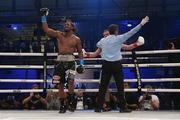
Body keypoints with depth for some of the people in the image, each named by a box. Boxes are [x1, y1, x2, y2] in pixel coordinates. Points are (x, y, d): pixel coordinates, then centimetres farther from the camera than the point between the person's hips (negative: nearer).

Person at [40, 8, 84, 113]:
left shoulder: (76, 39, 6)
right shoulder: (59, 34, 9)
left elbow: (80, 52, 11)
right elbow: (46, 29, 4)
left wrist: (81, 63, 2)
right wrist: (44, 17, -2)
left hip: (70, 61, -2)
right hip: (60, 61, 2)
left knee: (70, 81, -23)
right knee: (60, 84, 4)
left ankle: (71, 101, -2)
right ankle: (62, 105, 16)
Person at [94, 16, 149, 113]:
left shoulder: (103, 40, 8)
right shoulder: (118, 39, -4)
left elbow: (98, 45, 30)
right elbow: (130, 33, -6)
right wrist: (141, 24, -3)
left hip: (106, 64, 3)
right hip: (116, 64, -3)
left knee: (103, 86, 5)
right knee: (120, 86, 5)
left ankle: (98, 107, 4)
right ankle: (122, 107, 7)